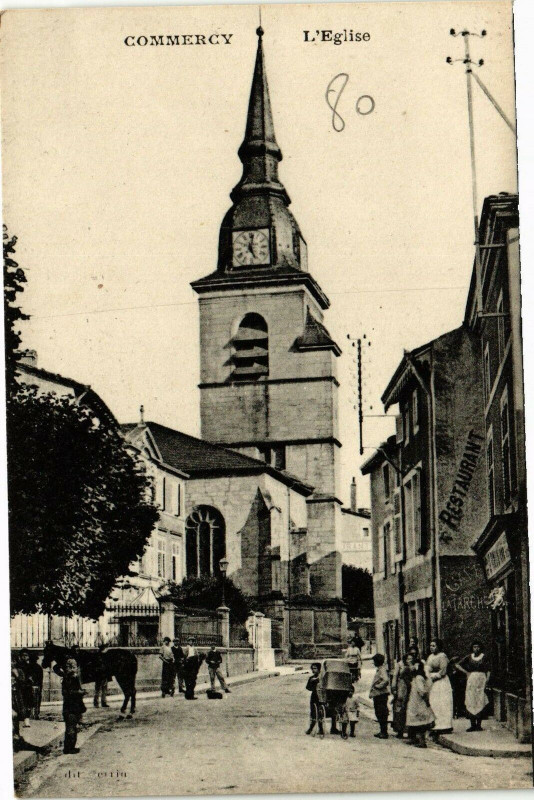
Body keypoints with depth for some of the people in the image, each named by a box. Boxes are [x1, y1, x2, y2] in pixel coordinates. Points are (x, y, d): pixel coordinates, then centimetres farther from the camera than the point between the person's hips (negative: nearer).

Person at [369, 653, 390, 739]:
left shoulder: (382, 670, -14)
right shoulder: (378, 670, 16)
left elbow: (386, 680, -29)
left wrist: (377, 686, -19)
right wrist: (371, 691, 18)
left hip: (381, 694, -10)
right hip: (377, 695, 10)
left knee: (382, 713, -6)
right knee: (378, 713, 14)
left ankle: (384, 733, -3)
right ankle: (382, 731, 22)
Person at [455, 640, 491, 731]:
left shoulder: (484, 657, 3)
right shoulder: (469, 657, 8)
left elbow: (488, 671, 1)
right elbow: (457, 665, 12)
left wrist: (486, 682, -9)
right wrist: (466, 672, 4)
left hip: (481, 679, -2)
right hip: (471, 679, 2)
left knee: (480, 702, -5)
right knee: (471, 702, -2)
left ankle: (479, 724, -2)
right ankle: (473, 724, 1)